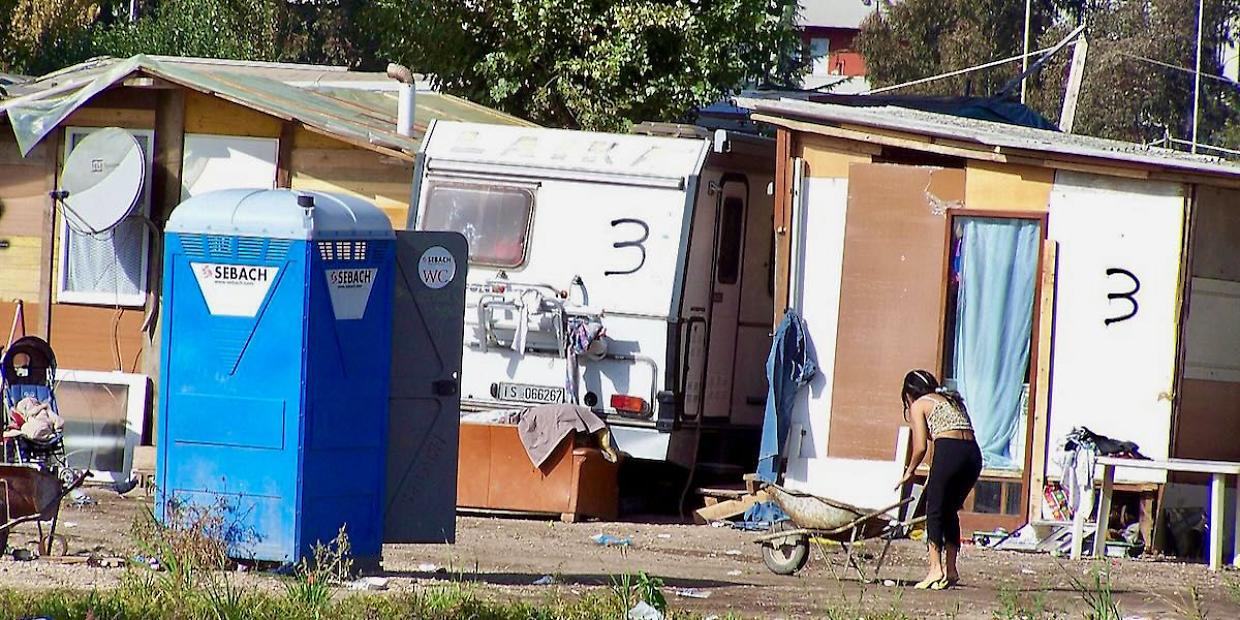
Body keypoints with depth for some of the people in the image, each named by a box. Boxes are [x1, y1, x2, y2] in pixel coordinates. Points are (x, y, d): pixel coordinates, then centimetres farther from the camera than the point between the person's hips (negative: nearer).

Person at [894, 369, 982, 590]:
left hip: (949, 452, -7)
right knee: (950, 511, 18)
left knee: (935, 511, 1)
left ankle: (936, 568, -8)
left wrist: (909, 472, 16)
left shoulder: (919, 405, 9)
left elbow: (920, 447, -1)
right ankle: (951, 569, 17)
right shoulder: (953, 400, 29)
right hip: (973, 453, 7)